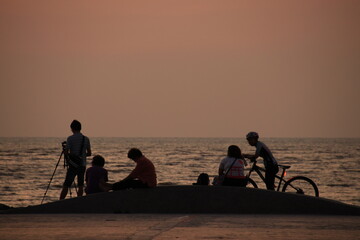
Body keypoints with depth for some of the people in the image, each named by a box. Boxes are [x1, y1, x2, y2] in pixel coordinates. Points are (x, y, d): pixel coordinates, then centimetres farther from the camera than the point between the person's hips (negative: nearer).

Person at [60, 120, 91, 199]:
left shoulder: (70, 138, -8)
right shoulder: (86, 139, 4)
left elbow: (66, 152, -12)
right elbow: (89, 153, 7)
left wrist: (68, 157, 9)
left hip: (73, 165, -3)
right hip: (82, 164, 3)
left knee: (66, 185, -1)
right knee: (80, 185, 7)